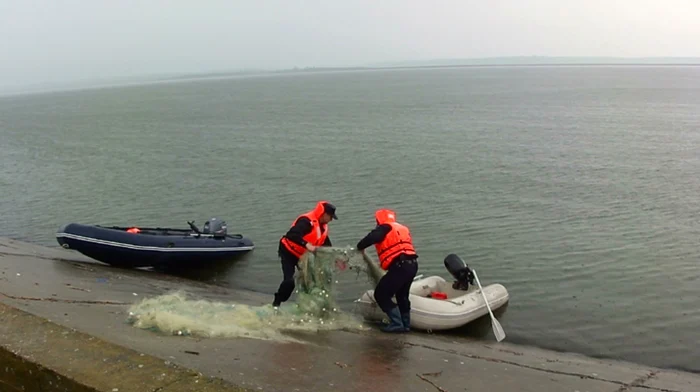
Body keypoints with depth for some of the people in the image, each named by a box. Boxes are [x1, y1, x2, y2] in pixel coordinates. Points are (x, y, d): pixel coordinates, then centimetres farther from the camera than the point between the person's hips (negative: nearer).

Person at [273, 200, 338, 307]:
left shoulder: (323, 227, 2)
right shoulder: (307, 221, -27)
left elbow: (327, 244, 8)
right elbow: (292, 234, -41)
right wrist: (307, 244, -51)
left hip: (303, 255, 9)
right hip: (289, 252, -9)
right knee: (289, 281, -17)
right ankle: (276, 303, 1)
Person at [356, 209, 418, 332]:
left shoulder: (385, 228, 1)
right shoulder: (403, 229, 25)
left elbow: (371, 238, -15)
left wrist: (360, 247, 3)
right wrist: (386, 262, 30)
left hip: (400, 266, -9)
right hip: (412, 264, 9)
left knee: (381, 295, 1)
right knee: (402, 295, 26)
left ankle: (396, 323, -3)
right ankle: (405, 324, 31)